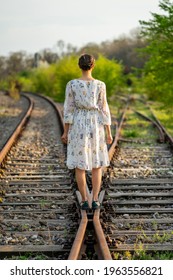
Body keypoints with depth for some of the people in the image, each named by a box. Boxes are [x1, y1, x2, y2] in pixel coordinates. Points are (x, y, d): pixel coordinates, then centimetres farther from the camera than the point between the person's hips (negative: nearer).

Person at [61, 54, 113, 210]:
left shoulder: (72, 84, -7)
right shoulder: (100, 85, -6)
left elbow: (69, 109, -5)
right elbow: (104, 109, -5)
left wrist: (65, 132, 2)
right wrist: (109, 133, 1)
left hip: (78, 126, 0)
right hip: (95, 127, 0)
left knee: (80, 165, 8)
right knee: (97, 164, 11)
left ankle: (84, 201, 9)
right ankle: (95, 200, 6)